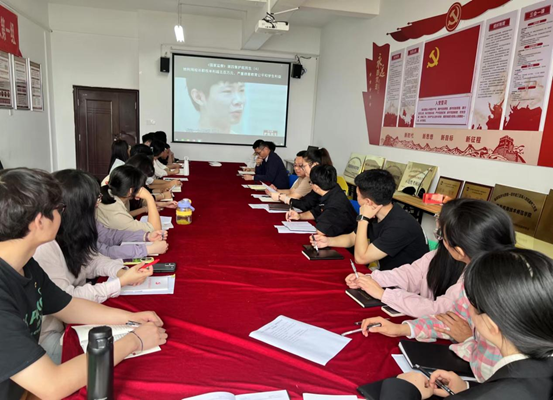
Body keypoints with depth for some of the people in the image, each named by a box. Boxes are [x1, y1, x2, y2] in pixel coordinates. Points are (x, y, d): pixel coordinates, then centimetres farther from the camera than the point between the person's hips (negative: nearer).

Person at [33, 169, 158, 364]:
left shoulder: (68, 232, -4)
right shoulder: (43, 247, -30)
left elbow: (91, 259, 6)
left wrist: (120, 271, -15)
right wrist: (121, 282, -25)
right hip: (50, 334, -7)